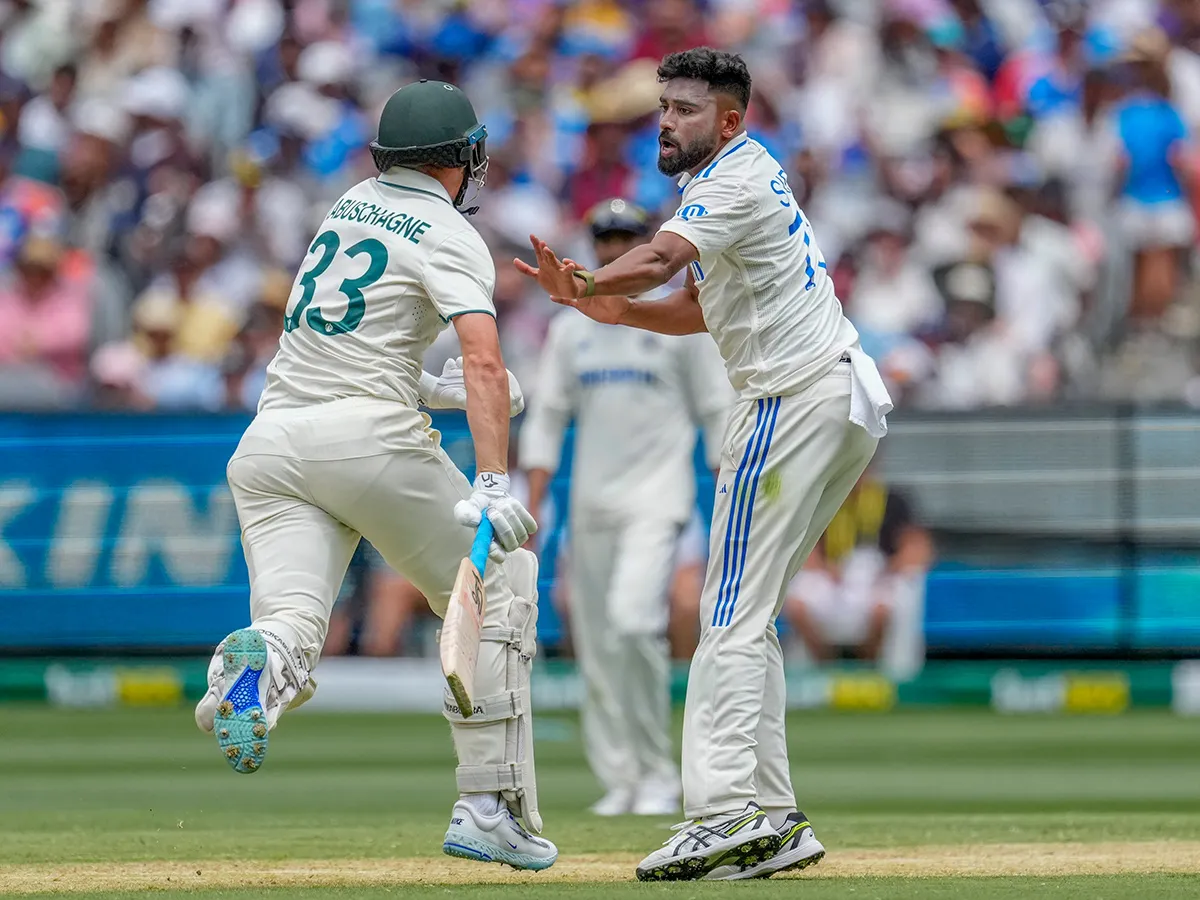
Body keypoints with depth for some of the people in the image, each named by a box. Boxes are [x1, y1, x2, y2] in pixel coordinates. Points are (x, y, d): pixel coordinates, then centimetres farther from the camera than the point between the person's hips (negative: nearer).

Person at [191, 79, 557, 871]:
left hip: (272, 441, 6)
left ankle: (264, 657, -47)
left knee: (295, 628, -8)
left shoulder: (353, 205, 20)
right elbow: (483, 360, -18)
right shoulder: (451, 237, -1)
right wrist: (493, 486, -27)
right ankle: (491, 805, 4)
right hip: (369, 434, -5)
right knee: (497, 591, 12)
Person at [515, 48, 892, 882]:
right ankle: (772, 821, 8)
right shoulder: (747, 176, 20)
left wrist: (585, 286, -36)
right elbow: (697, 308, 21)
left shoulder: (737, 181, -11)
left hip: (797, 399, -10)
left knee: (733, 615, -14)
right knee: (745, 615, 11)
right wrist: (613, 307, 8)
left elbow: (658, 258, -28)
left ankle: (727, 812, -23)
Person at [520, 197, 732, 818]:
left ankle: (658, 773, -12)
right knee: (595, 644, 2)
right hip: (590, 502, 5)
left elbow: (718, 415, 3)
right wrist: (532, 508, 2)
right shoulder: (571, 330, 13)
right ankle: (619, 780, 10)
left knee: (632, 618, -22)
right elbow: (547, 418, 12)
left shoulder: (680, 323, 3)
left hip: (656, 495, -5)